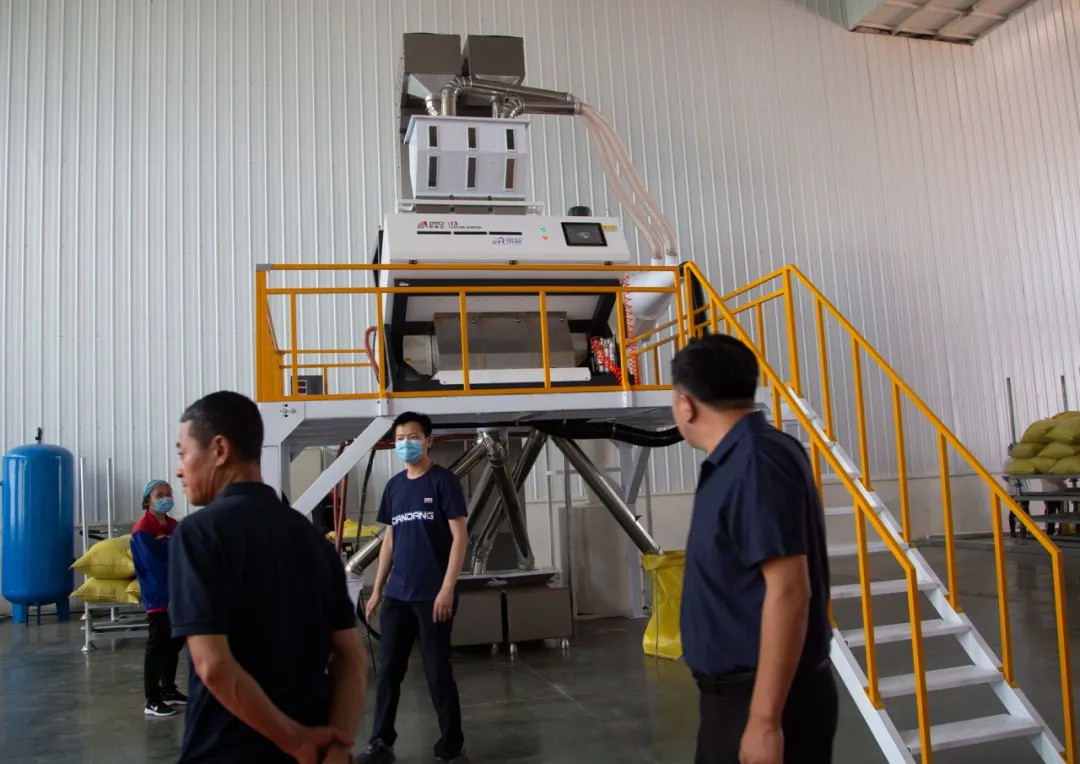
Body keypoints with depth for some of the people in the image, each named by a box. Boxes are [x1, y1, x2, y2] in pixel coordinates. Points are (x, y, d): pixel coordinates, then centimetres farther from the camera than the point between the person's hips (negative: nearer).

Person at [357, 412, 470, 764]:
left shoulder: (444, 480, -6)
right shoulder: (394, 485, 11)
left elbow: (460, 537, -9)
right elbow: (389, 540, 16)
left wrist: (447, 588, -16)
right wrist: (377, 590, 13)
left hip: (432, 594, -5)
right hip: (396, 594, 5)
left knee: (438, 672, 2)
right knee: (389, 670, 11)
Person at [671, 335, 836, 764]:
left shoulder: (756, 462, -23)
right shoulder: (737, 460, 6)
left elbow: (788, 591, -27)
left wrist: (765, 719, -25)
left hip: (766, 699, -9)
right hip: (733, 691, 9)